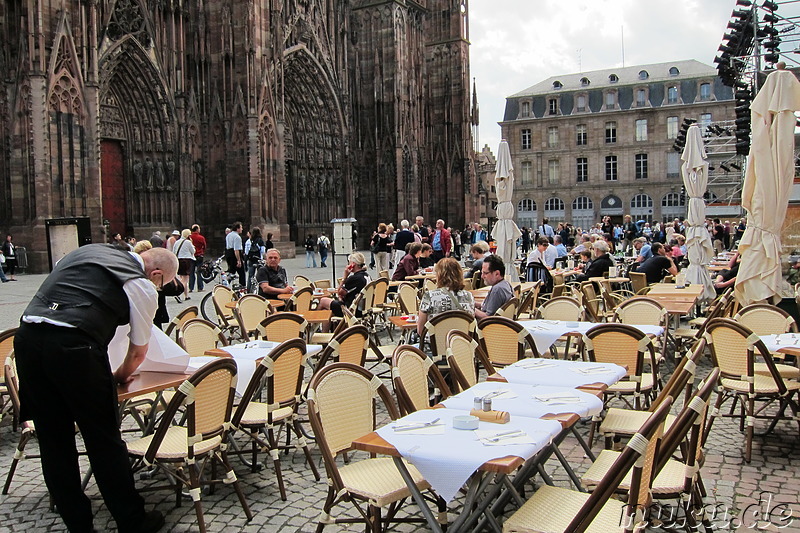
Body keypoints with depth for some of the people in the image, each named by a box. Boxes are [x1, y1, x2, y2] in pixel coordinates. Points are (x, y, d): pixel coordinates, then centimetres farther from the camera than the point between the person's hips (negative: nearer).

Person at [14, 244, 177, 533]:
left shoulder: (88, 250, 23)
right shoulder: (143, 287, 4)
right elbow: (138, 351, 12)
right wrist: (119, 376, 33)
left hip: (27, 335, 7)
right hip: (73, 345, -7)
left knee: (53, 440, 14)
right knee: (104, 440, 6)